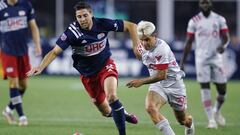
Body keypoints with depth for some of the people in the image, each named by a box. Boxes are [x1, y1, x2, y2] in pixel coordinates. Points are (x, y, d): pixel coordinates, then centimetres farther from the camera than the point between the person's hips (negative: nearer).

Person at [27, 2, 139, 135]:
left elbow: (131, 26, -8)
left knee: (111, 95, -29)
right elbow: (55, 52, -23)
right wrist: (40, 67, -37)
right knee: (107, 112, 7)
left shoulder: (102, 24, -18)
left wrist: (137, 46, -19)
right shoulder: (72, 31, -22)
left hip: (106, 65, -1)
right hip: (88, 74, 1)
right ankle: (122, 113, 43)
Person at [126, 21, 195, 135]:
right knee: (150, 108, -28)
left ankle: (190, 126, 51)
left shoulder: (162, 49, -29)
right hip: (157, 85, 5)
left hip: (173, 84, -5)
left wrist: (142, 81, -34)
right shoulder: (142, 48, -6)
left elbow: (161, 75, -30)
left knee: (183, 120, 13)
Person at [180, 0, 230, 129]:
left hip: (216, 58, 1)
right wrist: (182, 61, 4)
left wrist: (223, 45, -23)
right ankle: (211, 119, -3)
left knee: (222, 89, 0)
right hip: (201, 58, -1)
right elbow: (188, 42, 7)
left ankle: (216, 111, 29)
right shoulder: (194, 21, 3)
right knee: (205, 87, -7)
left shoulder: (219, 19, 5)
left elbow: (226, 37, 1)